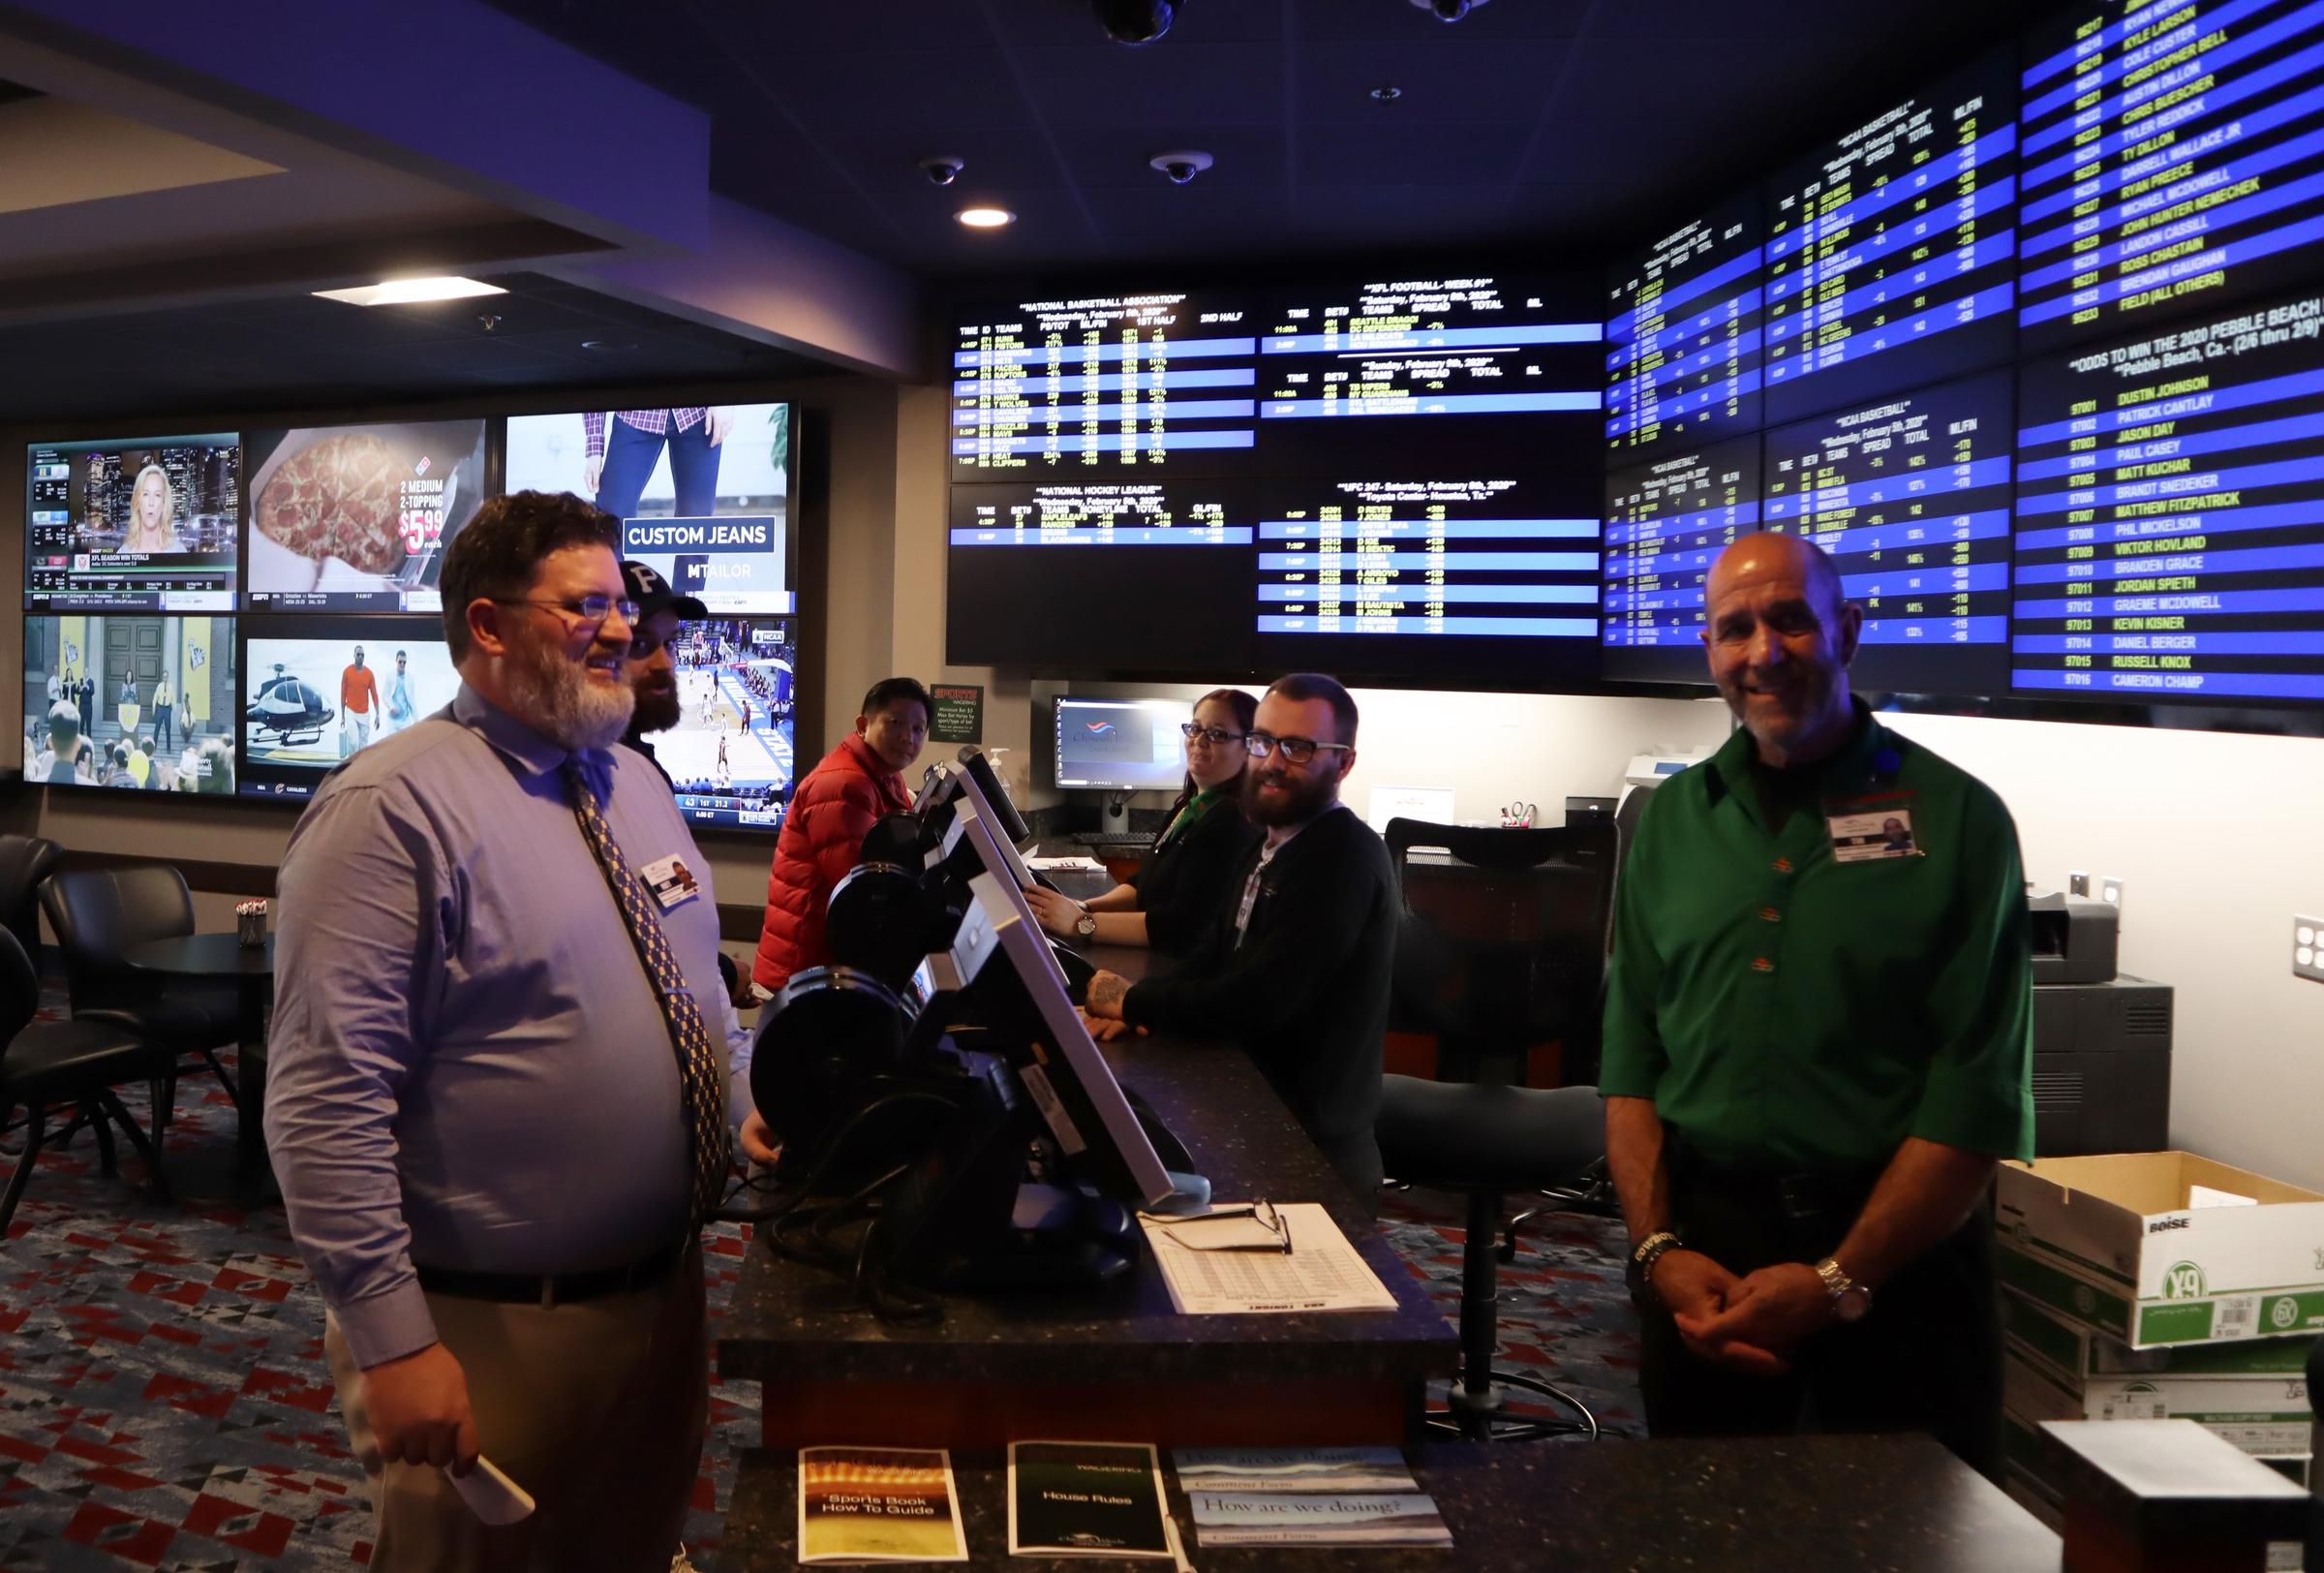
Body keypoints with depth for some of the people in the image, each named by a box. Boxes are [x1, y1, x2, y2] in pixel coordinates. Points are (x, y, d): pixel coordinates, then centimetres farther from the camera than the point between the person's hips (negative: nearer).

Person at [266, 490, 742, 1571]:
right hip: (489, 1334, -7)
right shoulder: (391, 811, -18)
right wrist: (393, 1342, -22)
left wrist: (749, 1117, 7)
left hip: (668, 1293, 7)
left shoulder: (634, 782, 8)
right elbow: (322, 1103, -22)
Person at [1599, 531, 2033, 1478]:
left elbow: (1977, 1097, -10)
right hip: (1702, 1254, 4)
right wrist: (1657, 1249, -6)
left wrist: (1837, 1284, -14)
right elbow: (1631, 1060, 6)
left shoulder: (1954, 817, -5)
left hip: (1898, 1256, -3)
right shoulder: (1670, 820, 7)